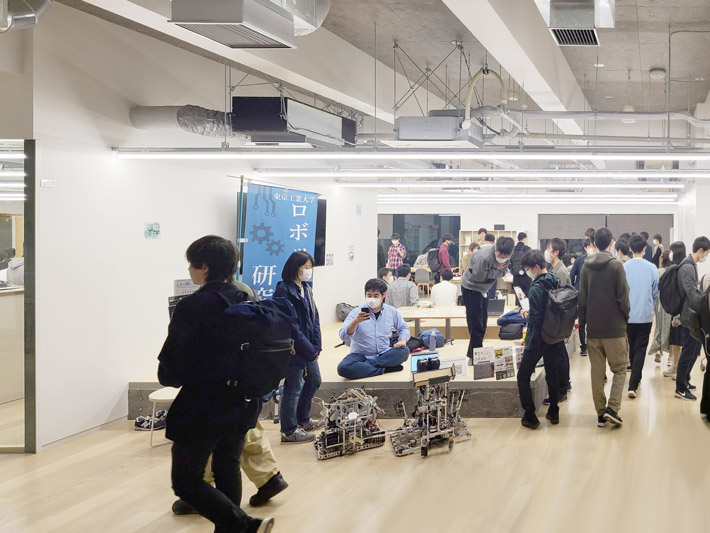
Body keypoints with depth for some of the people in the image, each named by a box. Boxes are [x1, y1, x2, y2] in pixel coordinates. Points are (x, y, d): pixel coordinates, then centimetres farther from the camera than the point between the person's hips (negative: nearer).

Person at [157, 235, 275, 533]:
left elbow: (170, 370, -16)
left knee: (186, 481, 4)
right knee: (228, 472, 20)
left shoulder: (192, 307, -18)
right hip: (242, 406, 7)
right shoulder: (246, 303, 3)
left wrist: (170, 378, 5)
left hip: (202, 411, -7)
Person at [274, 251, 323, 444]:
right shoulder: (284, 290, -15)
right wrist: (308, 348, -19)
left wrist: (316, 345, 5)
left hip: (309, 347, 9)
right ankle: (289, 431, 9)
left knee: (314, 381, 19)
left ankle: (302, 420, 36)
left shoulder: (306, 288, 11)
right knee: (294, 388, -2)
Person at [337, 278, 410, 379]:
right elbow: (343, 336, -13)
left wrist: (403, 340, -3)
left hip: (384, 354, 2)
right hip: (362, 355, -2)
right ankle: (385, 369, -25)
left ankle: (367, 365, -23)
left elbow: (403, 328, 19)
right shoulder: (357, 312, -4)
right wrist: (356, 321, -31)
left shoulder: (391, 311, 6)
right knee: (343, 368, -33)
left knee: (404, 351, -27)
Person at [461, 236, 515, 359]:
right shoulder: (484, 257, -33)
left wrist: (493, 273, -22)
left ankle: (472, 353, 25)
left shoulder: (505, 257, -8)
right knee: (476, 326, -7)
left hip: (483, 289, 8)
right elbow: (477, 277, -27)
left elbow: (502, 273, -1)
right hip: (471, 288, -8)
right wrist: (496, 271, -22)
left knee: (482, 323, 14)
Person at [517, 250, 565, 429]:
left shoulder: (536, 289, -22)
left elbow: (535, 319, -24)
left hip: (537, 340, -7)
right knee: (552, 373, 20)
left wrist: (526, 315, -3)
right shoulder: (556, 282, 2)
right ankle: (553, 412, 25)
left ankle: (530, 416, 1)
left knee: (523, 377, 4)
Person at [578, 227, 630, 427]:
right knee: (619, 369, 6)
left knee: (597, 372, 9)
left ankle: (601, 413, 10)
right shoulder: (616, 266, -10)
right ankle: (612, 407, -9)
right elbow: (622, 297, -10)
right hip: (615, 328, -4)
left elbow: (582, 297, 6)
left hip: (593, 328, 4)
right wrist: (626, 315, 7)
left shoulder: (586, 267, 4)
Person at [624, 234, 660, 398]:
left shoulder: (623, 268, -8)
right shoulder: (652, 268, -9)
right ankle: (633, 385, -10)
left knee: (632, 348, 19)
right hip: (646, 315, -2)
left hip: (628, 315, 2)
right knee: (640, 350, 1)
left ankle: (636, 378, 35)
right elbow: (656, 293, 2)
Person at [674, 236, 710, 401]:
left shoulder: (692, 265, 14)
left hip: (693, 317, 10)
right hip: (690, 318, -10)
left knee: (694, 351, 19)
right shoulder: (688, 267, -19)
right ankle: (680, 389, 7)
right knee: (688, 353, -2)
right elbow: (692, 295, -25)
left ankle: (685, 381, 31)